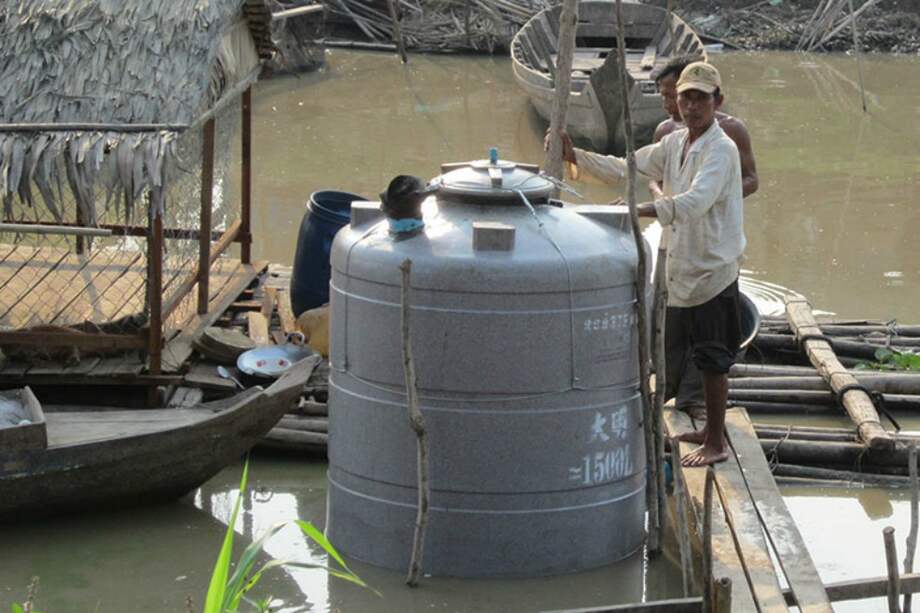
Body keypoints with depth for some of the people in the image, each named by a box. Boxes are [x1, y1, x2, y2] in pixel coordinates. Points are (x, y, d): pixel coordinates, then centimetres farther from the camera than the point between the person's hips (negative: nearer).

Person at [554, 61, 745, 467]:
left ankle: (717, 443, 8)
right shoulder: (674, 144, 9)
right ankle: (711, 429, 33)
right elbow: (625, 169, 11)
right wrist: (575, 157, -1)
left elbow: (694, 201, -32)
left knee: (713, 360, -1)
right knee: (702, 357, 19)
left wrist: (639, 210, -41)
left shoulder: (721, 150, -18)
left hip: (713, 270, -8)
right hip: (686, 267, 8)